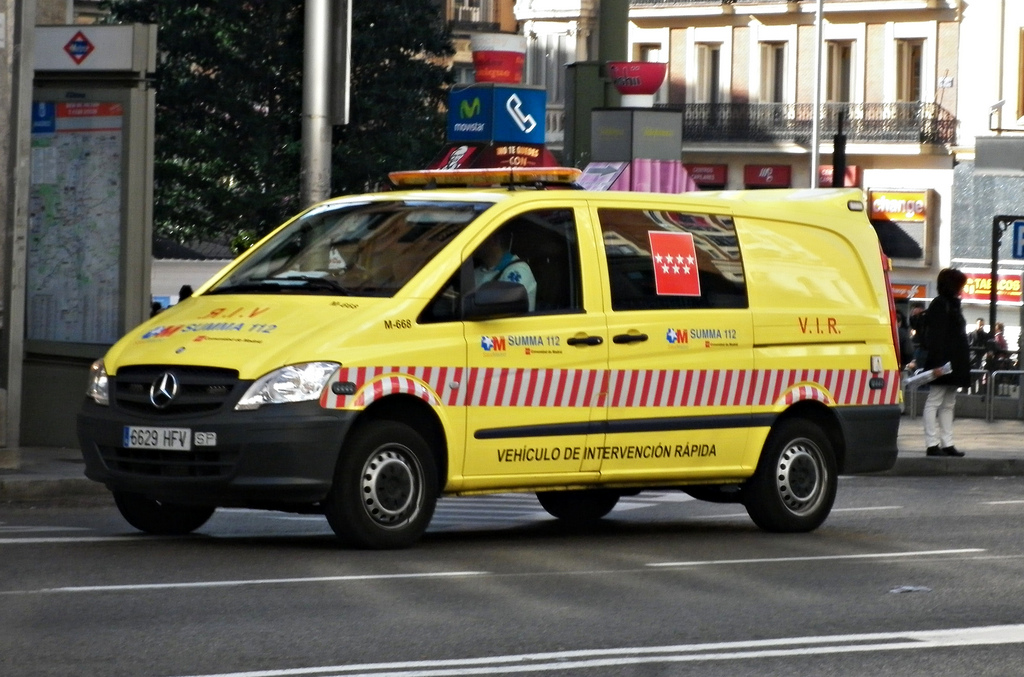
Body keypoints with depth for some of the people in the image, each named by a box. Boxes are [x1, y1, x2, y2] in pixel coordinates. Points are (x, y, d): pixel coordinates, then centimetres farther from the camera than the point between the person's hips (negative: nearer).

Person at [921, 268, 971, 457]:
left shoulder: (952, 305, 18)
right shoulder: (940, 305, -11)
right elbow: (935, 336, -19)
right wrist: (937, 363, -25)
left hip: (954, 364, 10)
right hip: (943, 364, -10)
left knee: (948, 404, 11)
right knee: (934, 402, -6)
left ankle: (947, 443, 15)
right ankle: (932, 444, -5)